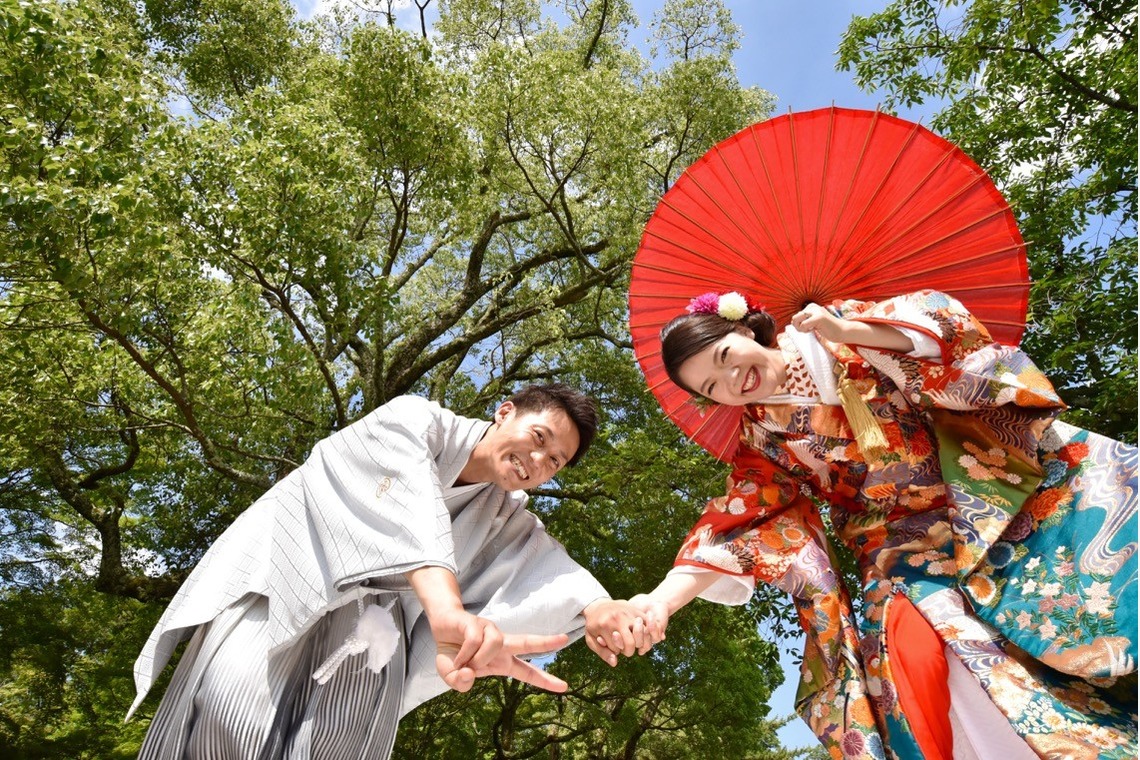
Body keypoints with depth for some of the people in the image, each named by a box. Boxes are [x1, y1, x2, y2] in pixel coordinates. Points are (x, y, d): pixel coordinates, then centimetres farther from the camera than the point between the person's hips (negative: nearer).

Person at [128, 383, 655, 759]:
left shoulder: (509, 522, 10)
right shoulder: (418, 420, -8)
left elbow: (552, 565, -8)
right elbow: (412, 501, -27)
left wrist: (595, 606, -31)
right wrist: (447, 608, -44)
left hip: (364, 622, 4)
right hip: (278, 573, -4)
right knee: (233, 713, -24)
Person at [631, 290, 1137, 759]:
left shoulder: (833, 326, -1)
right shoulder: (764, 438, -1)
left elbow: (946, 323, -5)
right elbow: (738, 523, -8)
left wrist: (847, 331, -23)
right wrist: (658, 601, -21)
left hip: (996, 483, 1)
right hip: (907, 545, 0)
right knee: (917, 649, -24)